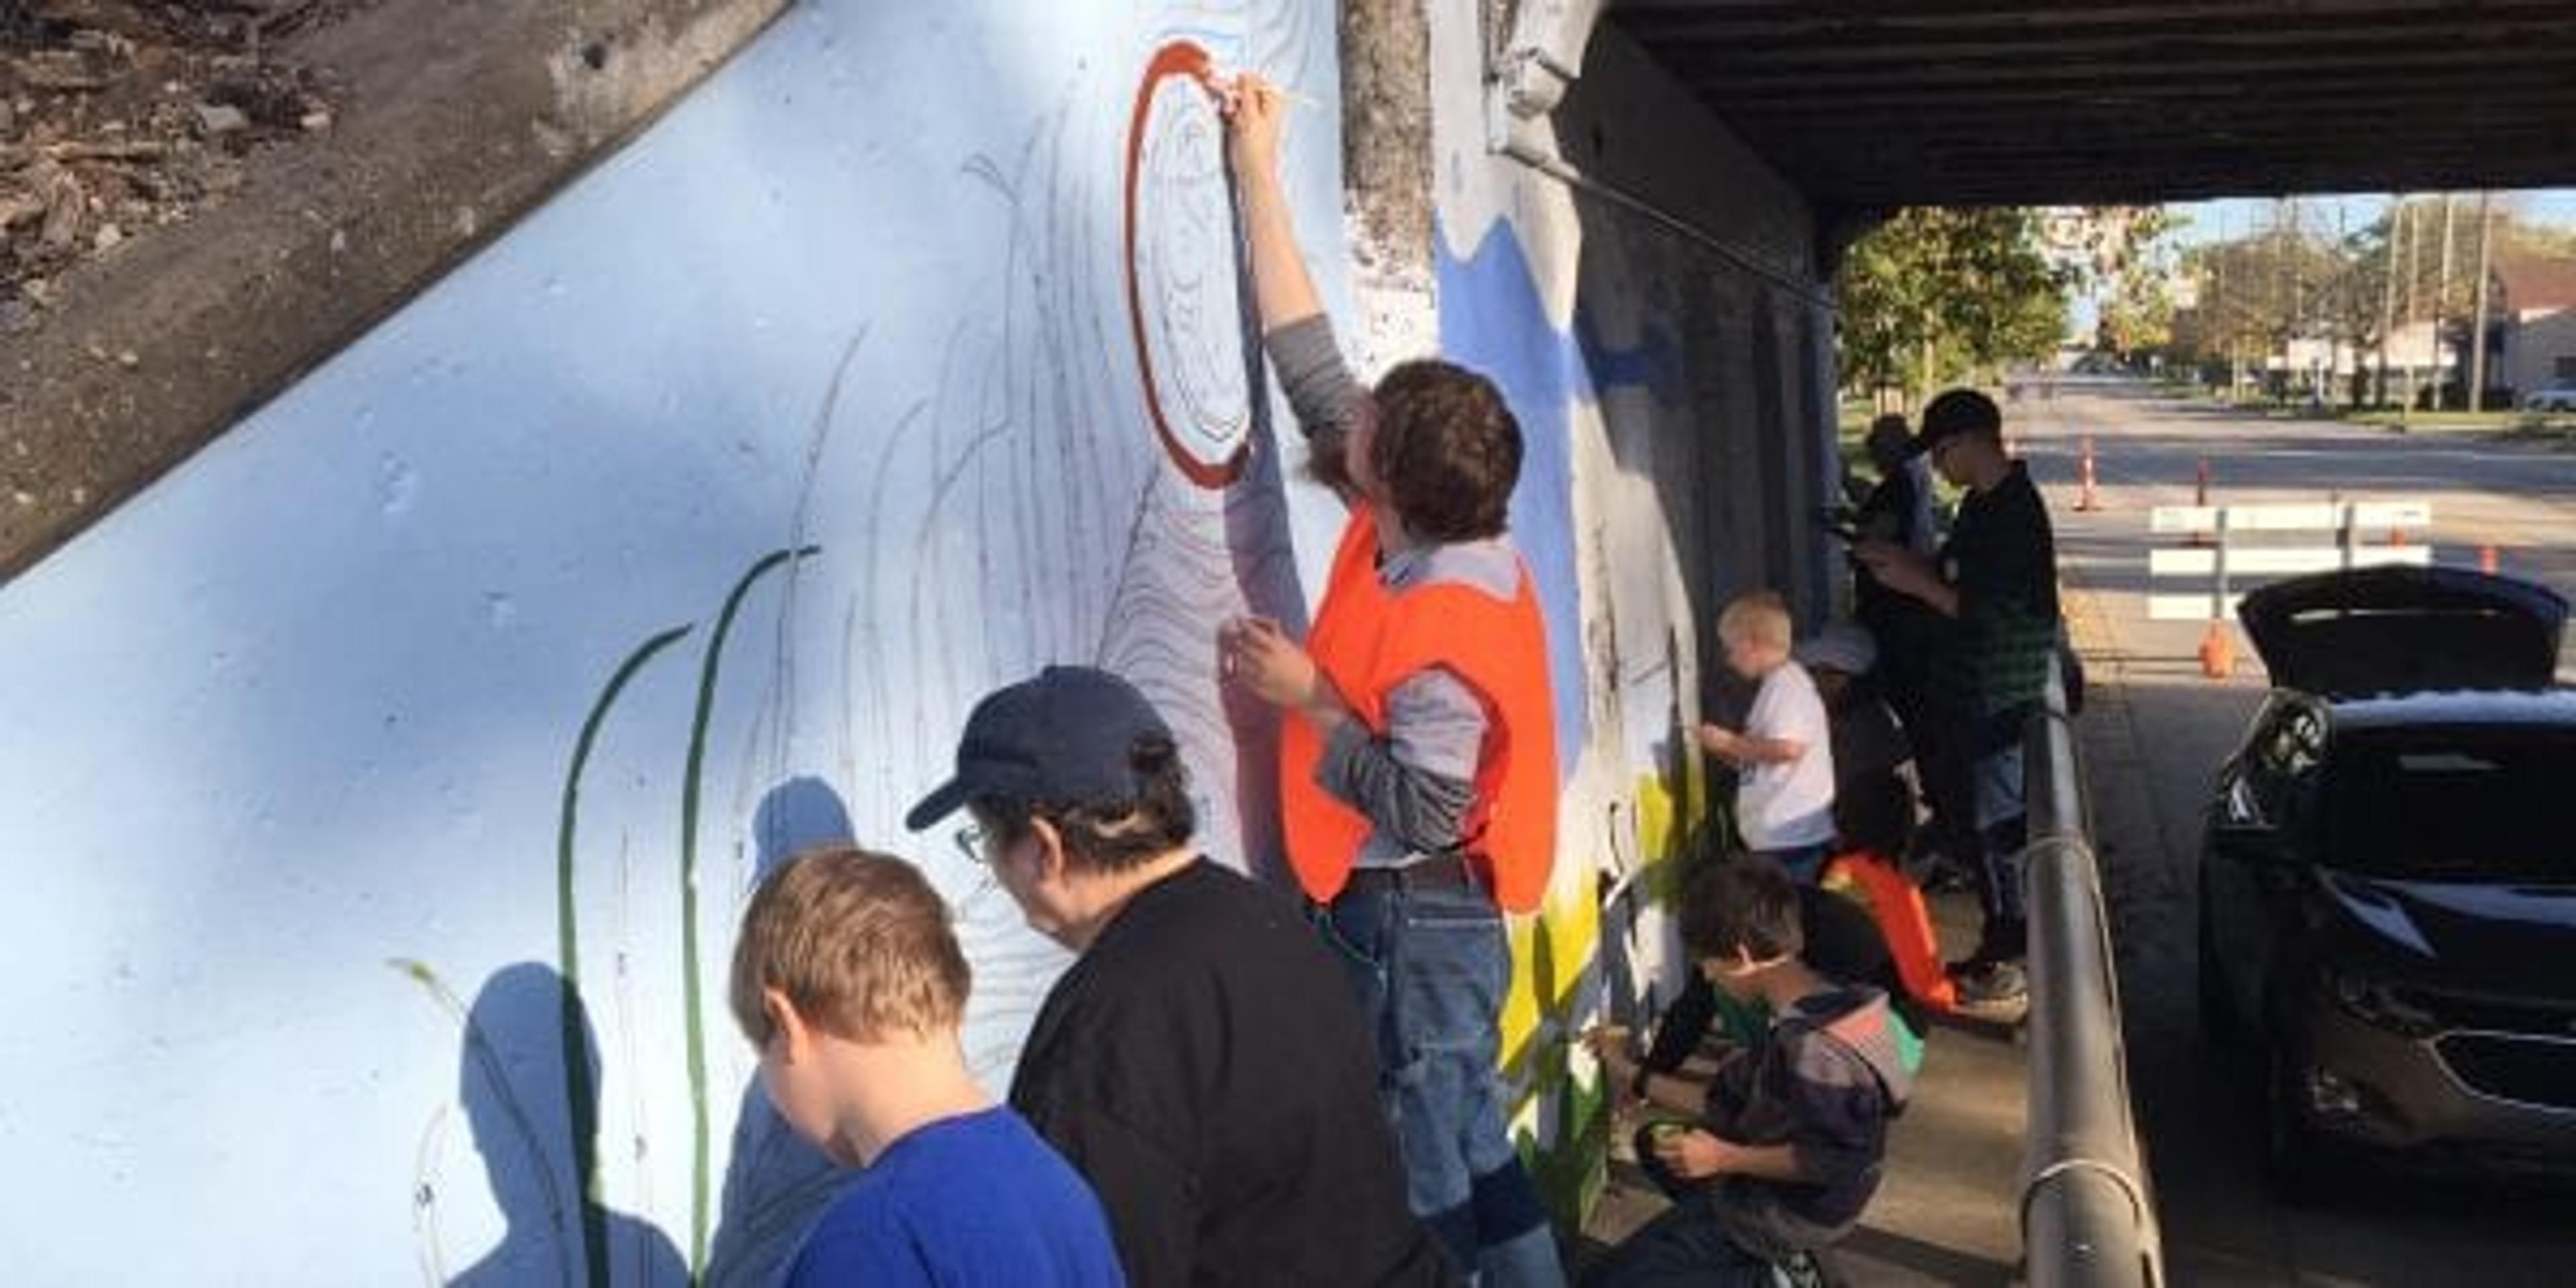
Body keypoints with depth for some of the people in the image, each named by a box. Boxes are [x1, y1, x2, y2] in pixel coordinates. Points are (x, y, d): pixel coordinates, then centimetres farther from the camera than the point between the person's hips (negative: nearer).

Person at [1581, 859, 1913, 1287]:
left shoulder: (1810, 1046, -29)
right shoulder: (1813, 1011, 1)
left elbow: (1834, 1160, -28)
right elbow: (1732, 1099, 8)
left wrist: (1726, 1158, -24)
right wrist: (1630, 1074, 13)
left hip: (1777, 1215, -10)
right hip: (1779, 1198, 10)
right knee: (1655, 1145, 31)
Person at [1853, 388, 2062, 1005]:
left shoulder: (2017, 513, -20)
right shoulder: (1982, 504, 10)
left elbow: (1994, 617, -24)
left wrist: (1916, 582, -18)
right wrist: (1903, 561, 5)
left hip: (2001, 705, -10)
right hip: (1965, 695, 10)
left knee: (1995, 831, 0)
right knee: (1971, 822, 16)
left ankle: (2011, 961, 12)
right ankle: (1998, 946, 28)